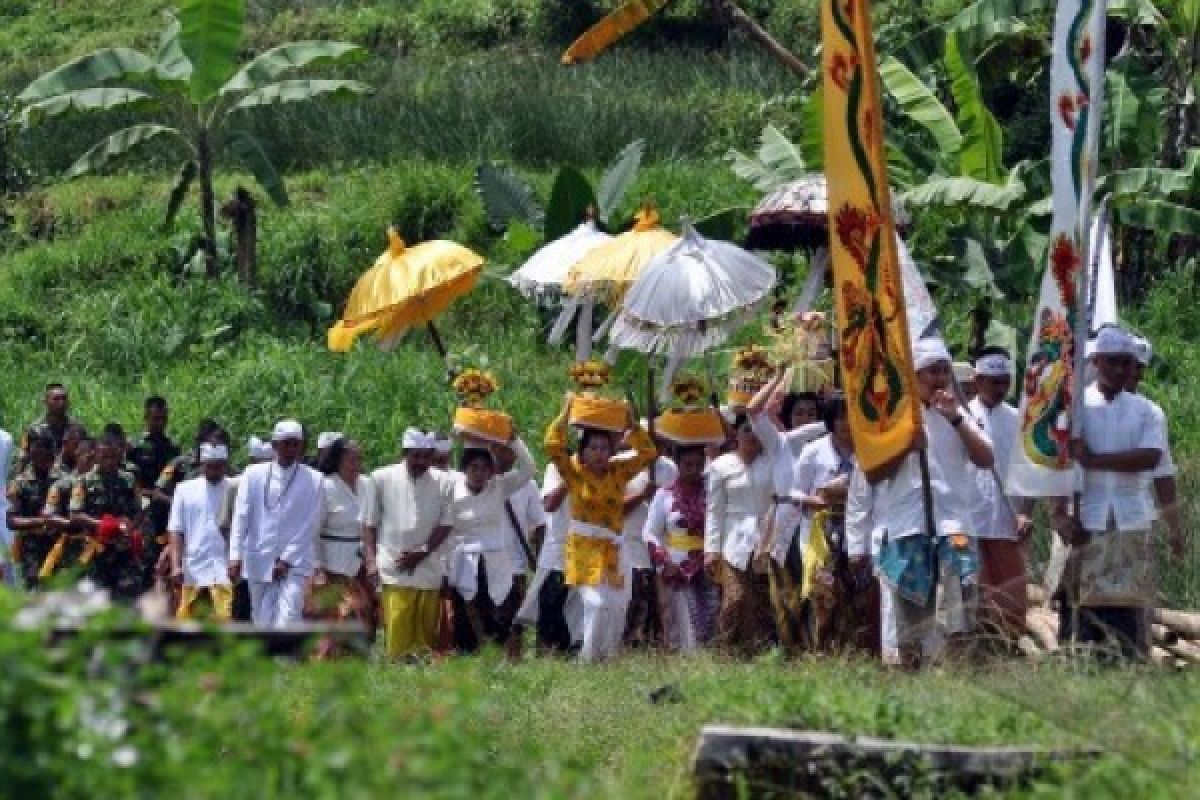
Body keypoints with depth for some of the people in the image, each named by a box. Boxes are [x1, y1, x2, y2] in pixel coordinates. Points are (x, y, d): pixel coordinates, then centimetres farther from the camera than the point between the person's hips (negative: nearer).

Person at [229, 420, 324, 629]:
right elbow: (241, 517, -1)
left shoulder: (313, 480, 0)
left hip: (294, 565, -2)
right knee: (263, 625, 7)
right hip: (259, 564, 2)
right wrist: (235, 556, -11)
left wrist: (287, 560, -9)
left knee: (287, 625, -16)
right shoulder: (254, 474, 4)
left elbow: (309, 525, -3)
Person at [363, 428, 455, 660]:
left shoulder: (443, 482, 5)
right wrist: (371, 560, -3)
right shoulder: (382, 478, 4)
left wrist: (422, 553, -9)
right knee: (397, 637, -12)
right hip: (395, 571, -2)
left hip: (429, 571, 2)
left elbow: (445, 525, 3)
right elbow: (370, 524, 8)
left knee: (427, 638, 2)